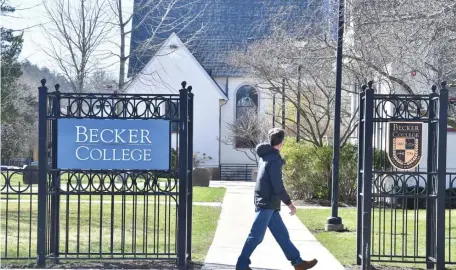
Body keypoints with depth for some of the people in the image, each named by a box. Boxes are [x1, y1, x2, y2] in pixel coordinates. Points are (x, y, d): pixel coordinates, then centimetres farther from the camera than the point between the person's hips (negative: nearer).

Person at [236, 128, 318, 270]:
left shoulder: (266, 156, 14)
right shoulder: (274, 159, -15)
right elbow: (278, 185, -19)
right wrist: (289, 203, -12)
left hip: (269, 204, 10)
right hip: (267, 204, -10)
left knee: (282, 234, 10)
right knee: (256, 236, -8)